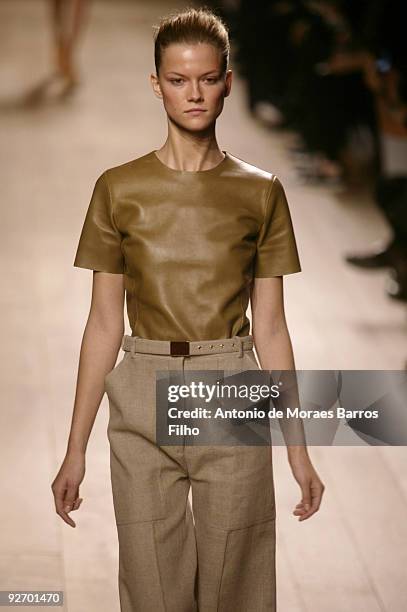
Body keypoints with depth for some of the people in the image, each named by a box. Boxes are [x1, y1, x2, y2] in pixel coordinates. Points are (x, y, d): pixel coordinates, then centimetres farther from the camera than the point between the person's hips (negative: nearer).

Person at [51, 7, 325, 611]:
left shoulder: (260, 192, 3)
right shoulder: (119, 188, 3)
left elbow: (270, 326, 6)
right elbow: (104, 322, 4)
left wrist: (298, 449, 4)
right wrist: (75, 448, 2)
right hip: (144, 402, 0)